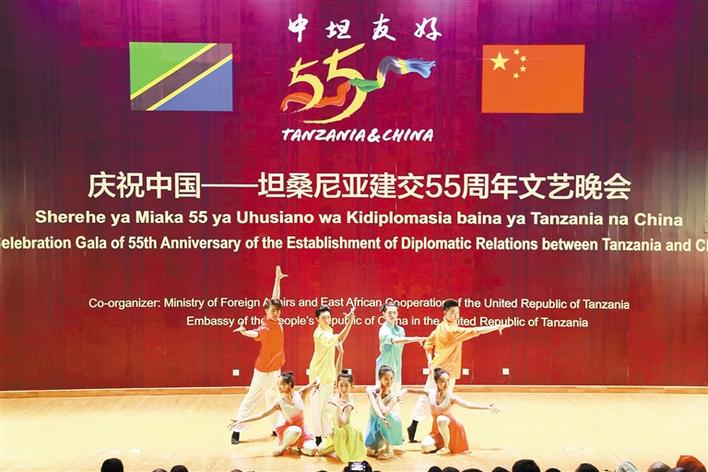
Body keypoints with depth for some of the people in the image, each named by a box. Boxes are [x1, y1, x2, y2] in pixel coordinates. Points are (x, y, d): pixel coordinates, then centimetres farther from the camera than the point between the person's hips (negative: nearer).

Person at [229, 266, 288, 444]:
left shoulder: (276, 321, -3)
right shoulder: (264, 328, -23)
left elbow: (274, 299, 8)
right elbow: (255, 333, -47)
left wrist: (277, 279, 12)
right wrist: (244, 331, -69)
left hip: (276, 369, 7)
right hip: (263, 370, -7)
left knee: (273, 399, 17)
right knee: (252, 398, -2)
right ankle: (236, 430, 5)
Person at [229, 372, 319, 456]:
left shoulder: (300, 394, -12)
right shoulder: (280, 402, -13)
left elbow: (317, 381, -7)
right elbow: (261, 415, -13)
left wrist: (316, 384, -32)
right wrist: (240, 421, -19)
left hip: (303, 432, 2)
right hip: (289, 431, -1)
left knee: (312, 450, -24)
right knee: (296, 430, -38)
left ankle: (297, 446, 9)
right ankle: (282, 447, -8)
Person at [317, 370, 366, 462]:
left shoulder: (349, 404, -28)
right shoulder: (338, 395, -10)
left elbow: (341, 423, -35)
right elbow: (339, 375, -2)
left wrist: (338, 407, -44)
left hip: (344, 431, -7)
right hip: (336, 431, 7)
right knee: (320, 451, 11)